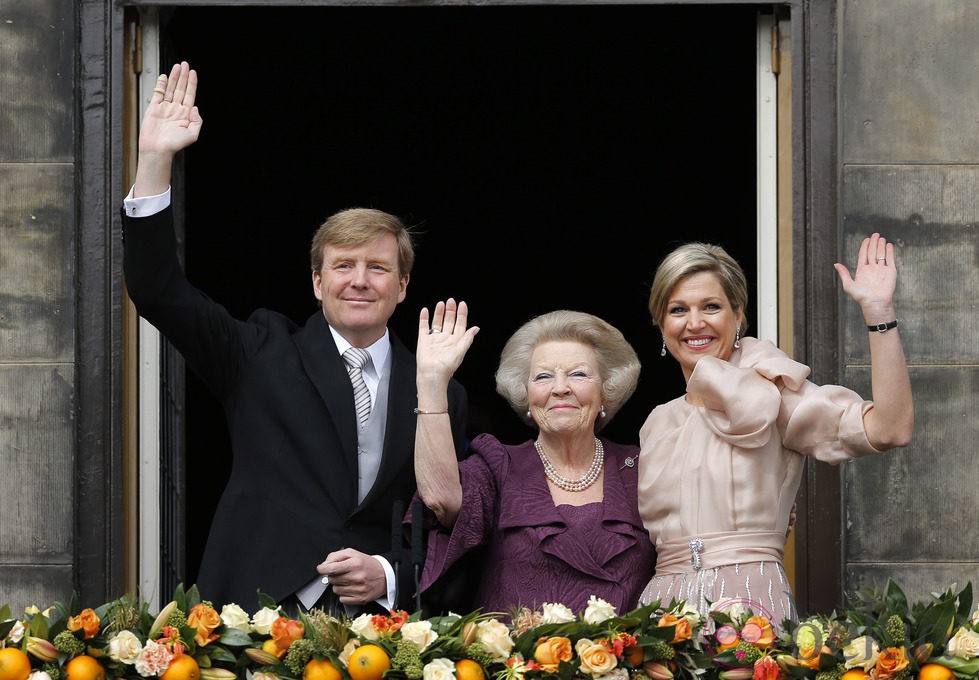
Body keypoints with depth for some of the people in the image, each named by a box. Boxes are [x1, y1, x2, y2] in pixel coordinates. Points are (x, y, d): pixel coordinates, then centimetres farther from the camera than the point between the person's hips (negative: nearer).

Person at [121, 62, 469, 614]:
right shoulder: (265, 355, 11)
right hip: (259, 615, -1)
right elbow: (158, 293, 2)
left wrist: (389, 576, -5)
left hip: (380, 622, 1)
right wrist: (156, 162, -7)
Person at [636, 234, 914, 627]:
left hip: (754, 605, -4)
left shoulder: (772, 394, 2)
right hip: (664, 608, 4)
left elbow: (891, 430, -12)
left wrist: (878, 311, -16)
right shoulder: (657, 425, 19)